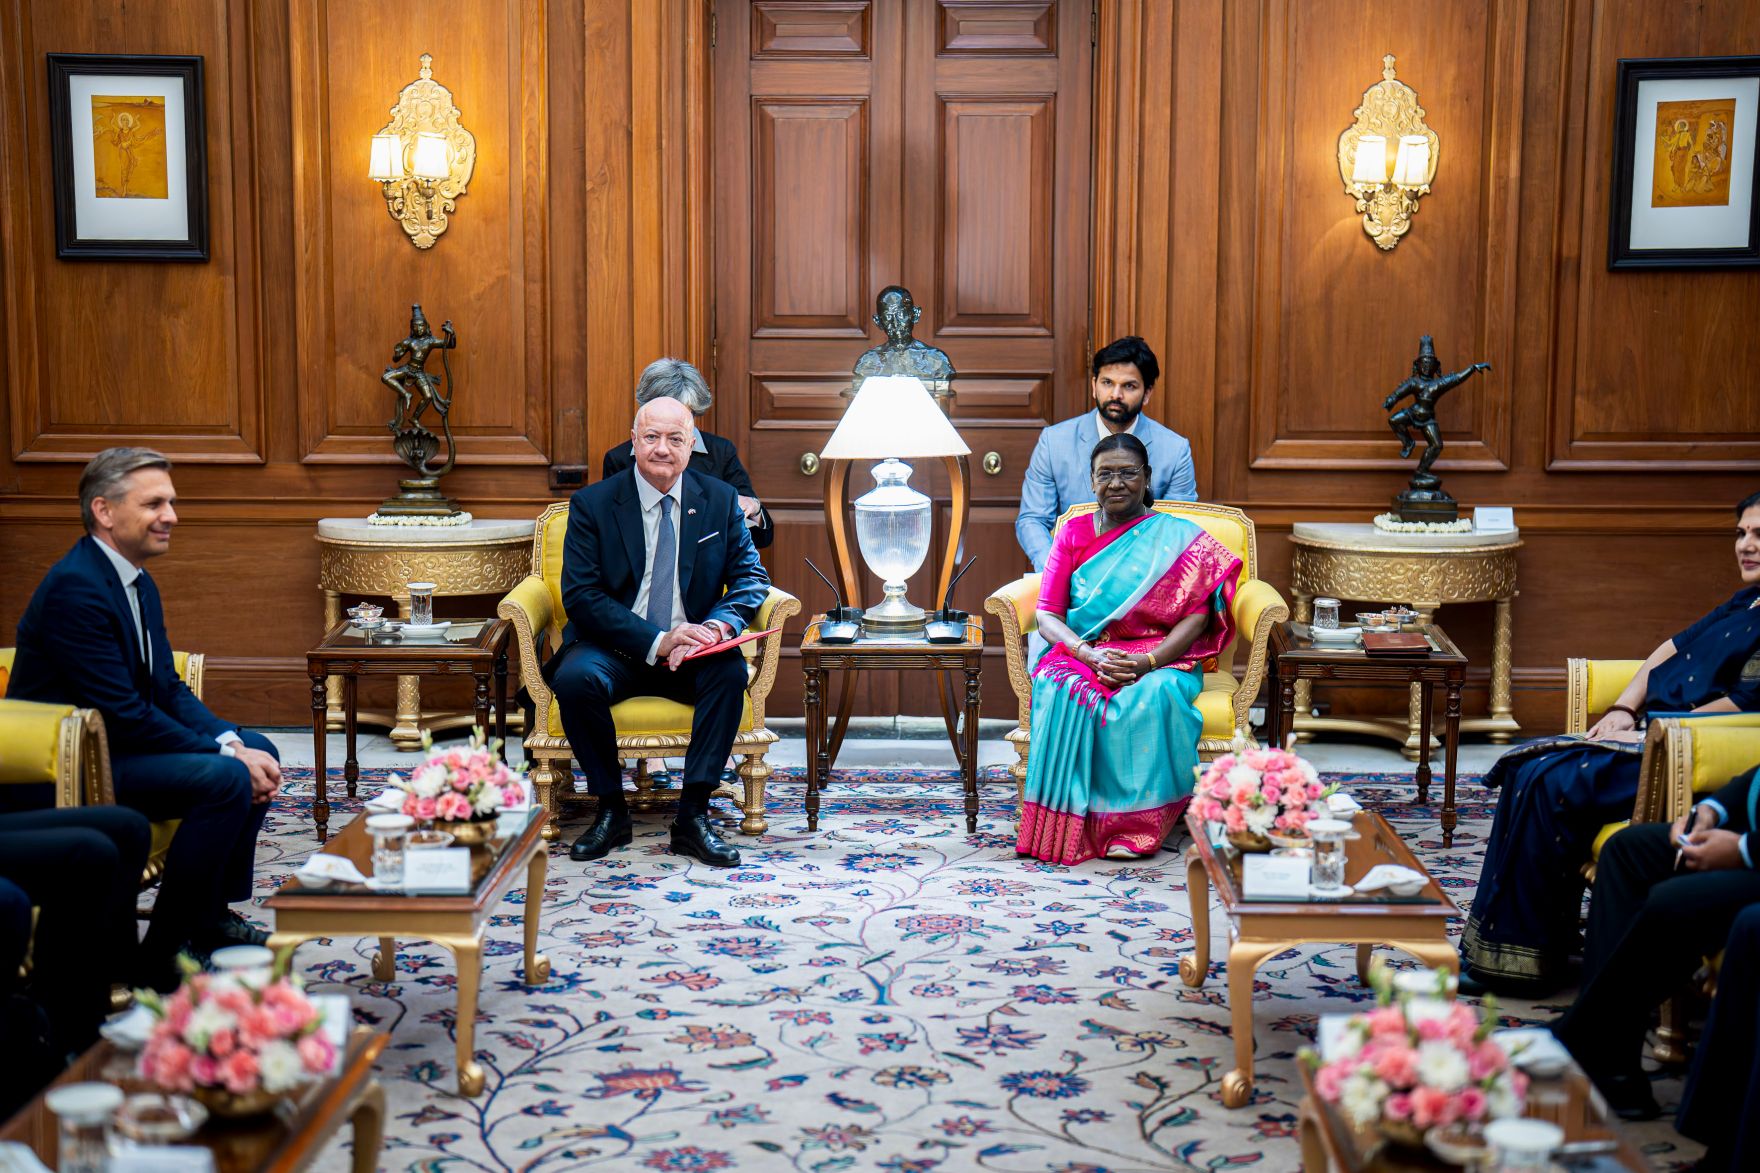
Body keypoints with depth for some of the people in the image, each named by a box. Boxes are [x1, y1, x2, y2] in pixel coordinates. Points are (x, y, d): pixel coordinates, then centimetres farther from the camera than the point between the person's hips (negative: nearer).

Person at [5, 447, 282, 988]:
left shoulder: (138, 583, 9)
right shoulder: (75, 588, -22)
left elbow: (168, 688, 10)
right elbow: (125, 715, -25)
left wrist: (233, 743, -7)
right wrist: (226, 756, -20)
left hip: (111, 743, 10)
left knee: (259, 752, 9)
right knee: (225, 779, -24)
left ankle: (212, 916, 17)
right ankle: (162, 956, -13)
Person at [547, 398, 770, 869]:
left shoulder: (721, 500, 5)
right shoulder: (591, 504, -2)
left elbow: (750, 577, 2)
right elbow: (581, 596, -11)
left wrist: (718, 625, -21)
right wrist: (656, 643, -23)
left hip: (691, 653, 1)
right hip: (614, 650, -1)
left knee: (730, 670, -30)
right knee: (575, 679, -32)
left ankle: (693, 814, -22)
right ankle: (611, 809, -13)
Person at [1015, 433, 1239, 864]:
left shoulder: (1179, 538, 6)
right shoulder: (1073, 534, 12)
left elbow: (1196, 617, -4)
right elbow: (1047, 615, 3)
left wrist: (1148, 661, -21)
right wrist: (1089, 654, -17)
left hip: (1160, 662, -1)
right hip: (1081, 655, 2)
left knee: (1153, 696, -37)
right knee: (1062, 689, -34)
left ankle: (1133, 827, -31)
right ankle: (1062, 826, -33)